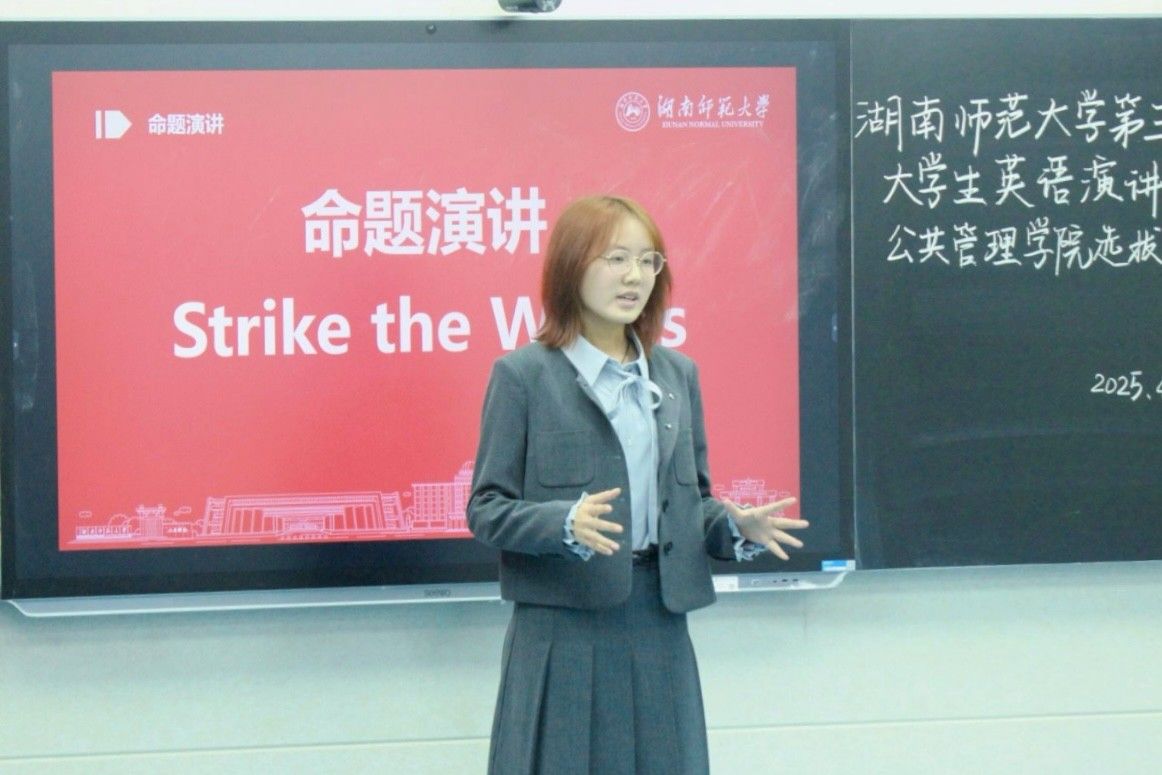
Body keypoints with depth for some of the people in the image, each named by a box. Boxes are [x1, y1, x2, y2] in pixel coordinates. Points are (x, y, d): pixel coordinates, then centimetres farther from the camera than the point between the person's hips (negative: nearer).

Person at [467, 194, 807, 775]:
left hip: (658, 625, 5)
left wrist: (736, 527, -5)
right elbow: (486, 508, -6)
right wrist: (566, 524, -24)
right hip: (563, 630, -4)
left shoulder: (678, 374, 13)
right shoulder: (524, 375, -3)